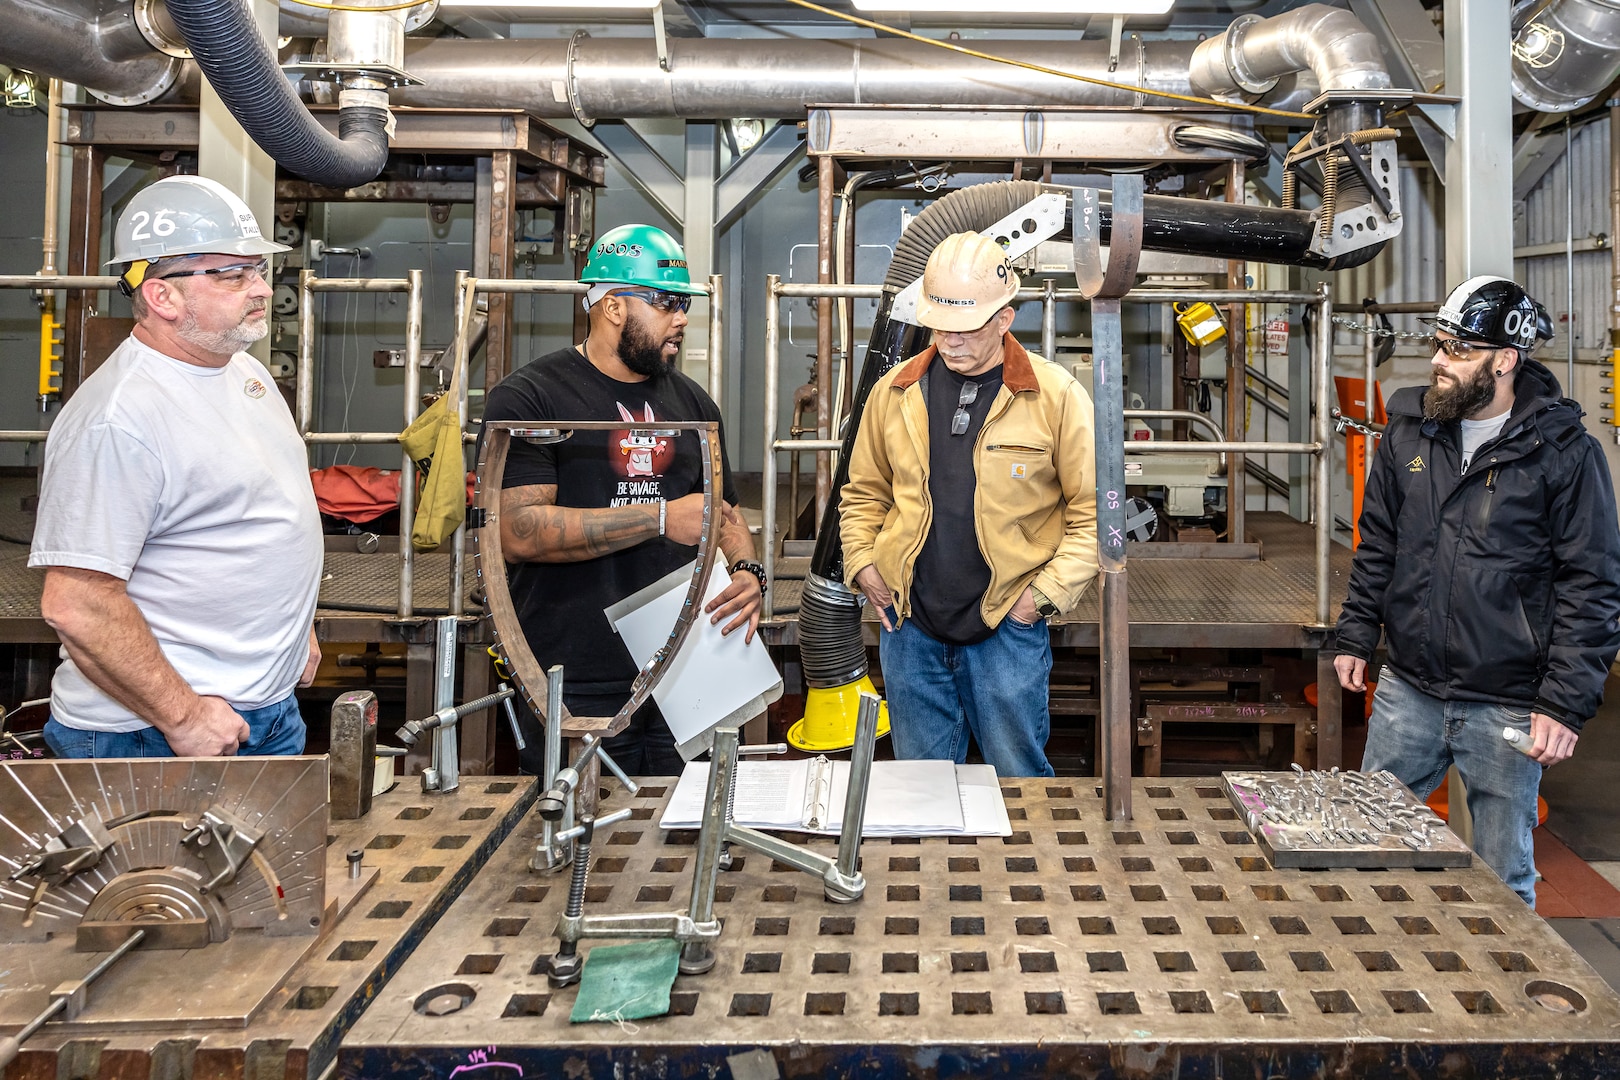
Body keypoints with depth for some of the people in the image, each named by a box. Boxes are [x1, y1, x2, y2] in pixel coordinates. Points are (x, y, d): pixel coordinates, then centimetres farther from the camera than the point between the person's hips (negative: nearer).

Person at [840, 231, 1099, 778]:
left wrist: (1046, 593, -10)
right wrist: (862, 565, 3)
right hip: (909, 625, 3)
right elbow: (864, 492, 16)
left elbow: (1093, 508, -4)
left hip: (1008, 629, -3)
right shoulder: (894, 392, 5)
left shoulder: (1056, 395, -6)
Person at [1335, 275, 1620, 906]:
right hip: (1407, 693, 4)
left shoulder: (1564, 452, -9)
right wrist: (1356, 636, 10)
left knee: (1504, 879, 11)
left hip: (1507, 708, -4)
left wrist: (1566, 703, -13)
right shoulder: (1408, 430, 4)